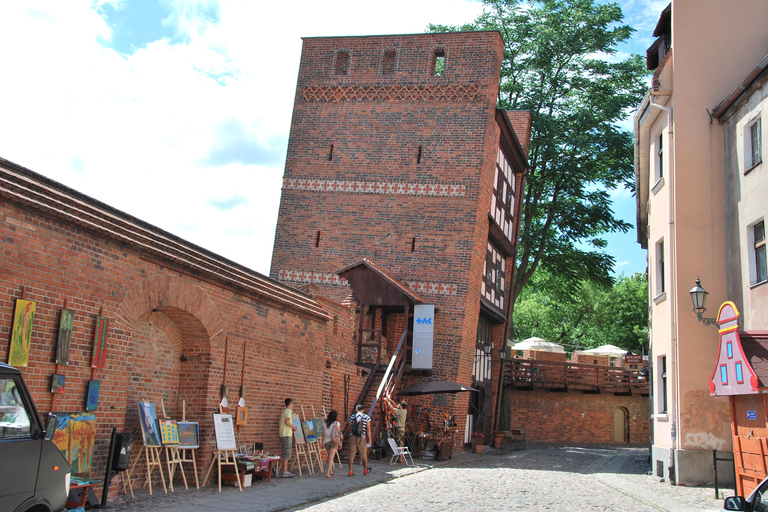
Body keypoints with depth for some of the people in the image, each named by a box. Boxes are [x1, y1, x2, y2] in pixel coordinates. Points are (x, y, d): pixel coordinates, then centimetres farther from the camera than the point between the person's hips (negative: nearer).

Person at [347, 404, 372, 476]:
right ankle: (365, 470, 27)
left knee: (351, 454, 3)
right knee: (364, 454, 13)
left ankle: (350, 471, 2)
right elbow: (368, 429, -2)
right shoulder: (367, 417, 1)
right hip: (361, 438, -1)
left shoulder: (352, 417, 6)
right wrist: (369, 439, 2)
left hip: (352, 437, 1)